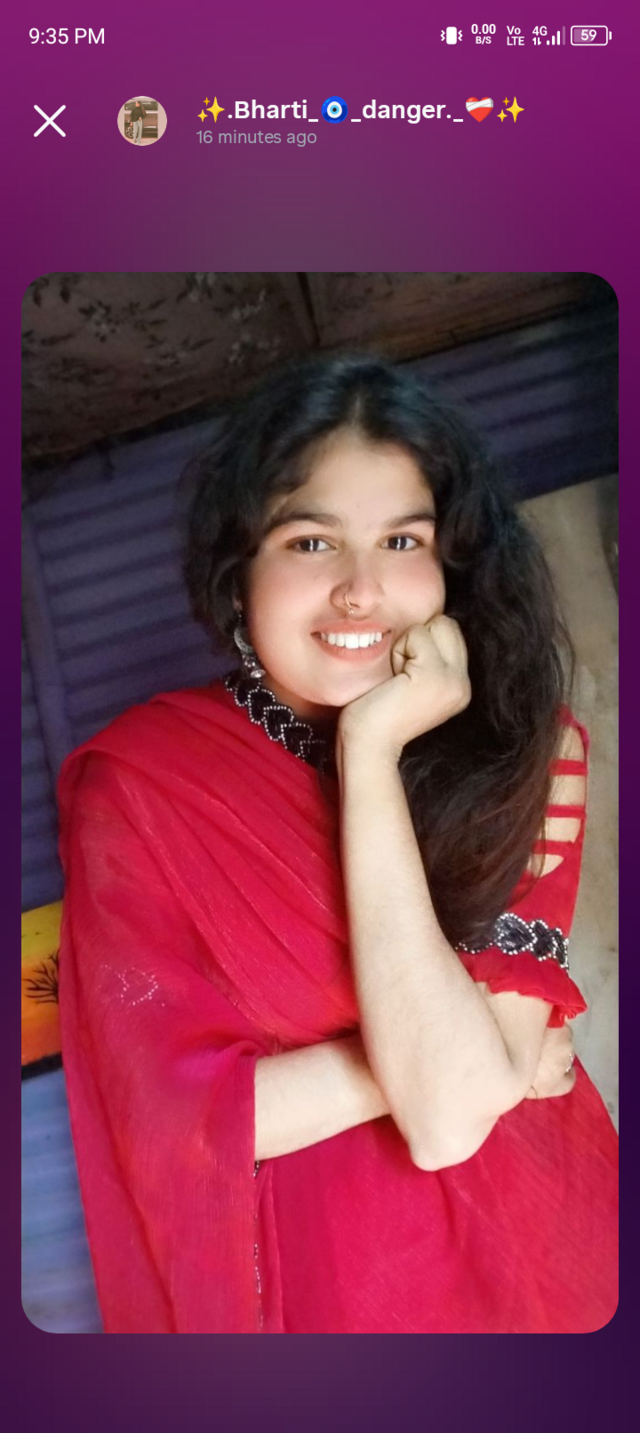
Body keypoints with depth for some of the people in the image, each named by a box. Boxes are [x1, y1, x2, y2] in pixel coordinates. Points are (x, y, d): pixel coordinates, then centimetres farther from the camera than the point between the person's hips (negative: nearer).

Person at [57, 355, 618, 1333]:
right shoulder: (137, 782, -18)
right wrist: (473, 1042, -21)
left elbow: (449, 1112, -25)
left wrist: (372, 752, -29)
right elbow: (179, 1115, -21)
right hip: (306, 1280, -1)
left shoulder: (523, 748, -16)